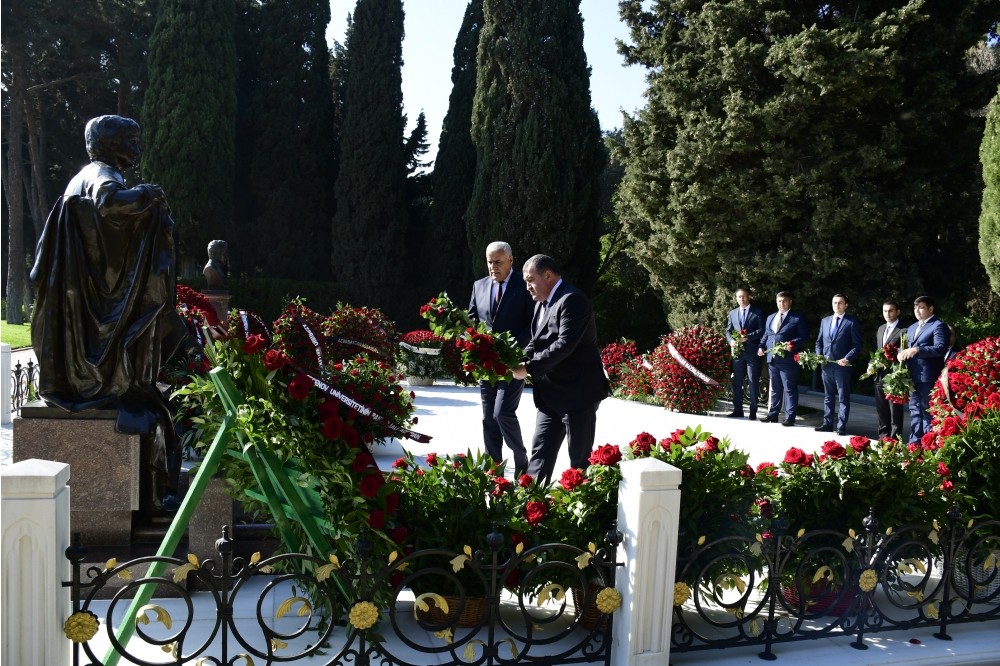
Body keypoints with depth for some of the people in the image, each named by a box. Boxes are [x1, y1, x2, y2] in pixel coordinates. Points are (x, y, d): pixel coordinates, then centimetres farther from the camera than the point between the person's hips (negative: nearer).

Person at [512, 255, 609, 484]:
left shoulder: (572, 300, -16)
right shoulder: (541, 303, 14)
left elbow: (564, 344, -25)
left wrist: (529, 368, -22)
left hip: (577, 394, -9)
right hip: (550, 395, 9)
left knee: (579, 460, 2)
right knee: (540, 454, 8)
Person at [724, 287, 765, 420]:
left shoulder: (758, 312, 3)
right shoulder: (732, 313, 16)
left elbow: (761, 330, -5)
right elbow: (728, 330, 14)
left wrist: (748, 337, -18)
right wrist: (731, 340, -6)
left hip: (752, 352, -4)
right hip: (737, 351, 4)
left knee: (753, 382, -1)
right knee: (736, 382, 7)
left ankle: (753, 412, 4)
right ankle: (738, 410, 14)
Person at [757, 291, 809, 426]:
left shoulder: (798, 318, 0)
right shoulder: (770, 318, 19)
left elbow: (804, 336, -5)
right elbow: (765, 335, 22)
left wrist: (793, 343, -21)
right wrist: (761, 346, 5)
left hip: (788, 359, -6)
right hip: (772, 358, 6)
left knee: (790, 389, -1)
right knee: (775, 388, 14)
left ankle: (790, 417, 4)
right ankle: (773, 414, 20)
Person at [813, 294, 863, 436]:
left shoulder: (852, 322, -2)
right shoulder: (825, 321, 14)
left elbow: (857, 345, -5)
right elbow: (819, 342, 19)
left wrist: (847, 359, -16)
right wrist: (819, 356, 2)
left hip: (842, 365, -5)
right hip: (826, 364, 5)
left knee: (843, 397, 1)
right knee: (828, 396, 11)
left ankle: (841, 426, 3)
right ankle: (827, 424, 17)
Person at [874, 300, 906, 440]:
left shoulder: (903, 330, -9)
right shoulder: (880, 329, 17)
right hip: (879, 375, 8)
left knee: (895, 409, 0)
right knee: (881, 408, 14)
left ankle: (894, 438, 5)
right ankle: (883, 436, 24)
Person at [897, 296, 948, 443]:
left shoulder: (938, 326, -7)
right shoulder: (911, 327, 20)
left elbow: (941, 348, -20)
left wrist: (917, 350, -28)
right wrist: (903, 353, -1)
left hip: (928, 377, -8)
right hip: (912, 376, 8)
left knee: (928, 412, -3)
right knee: (915, 410, 13)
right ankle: (914, 443, 20)